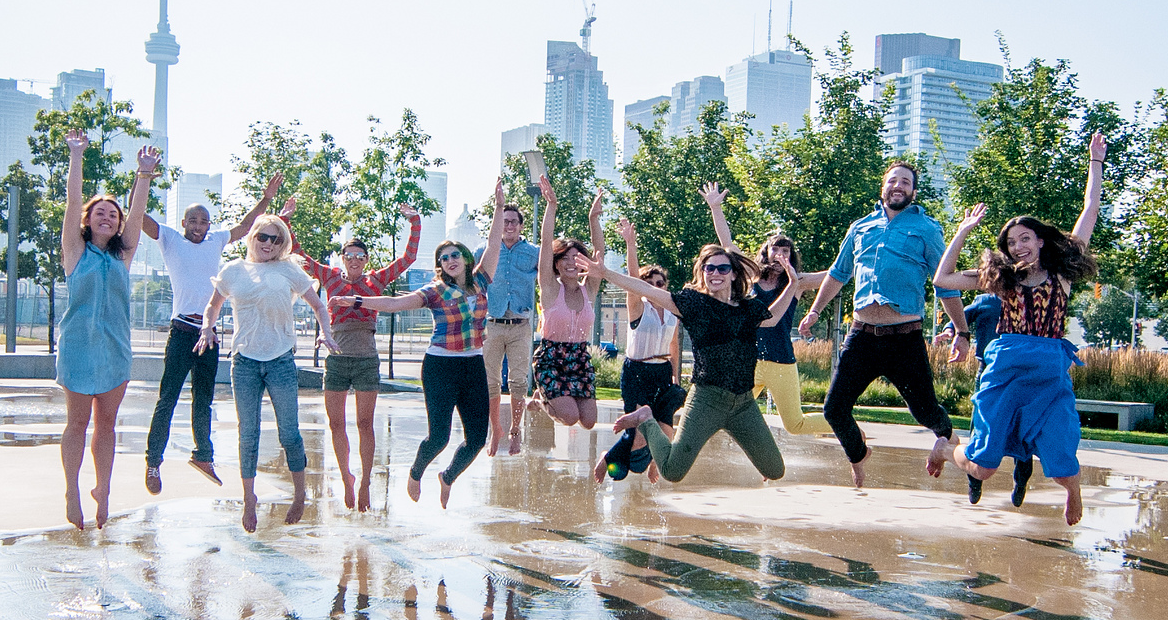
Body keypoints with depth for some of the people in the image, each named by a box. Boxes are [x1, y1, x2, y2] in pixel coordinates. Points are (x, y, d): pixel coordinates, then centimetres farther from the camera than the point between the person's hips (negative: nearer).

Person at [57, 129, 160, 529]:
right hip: (79, 346, -3)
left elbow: (137, 213, 2)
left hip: (115, 348, 3)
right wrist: (76, 155, -11)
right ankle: (72, 491, 14)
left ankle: (103, 490, 16)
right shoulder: (76, 251, 2)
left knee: (106, 423, 8)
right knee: (78, 423, 3)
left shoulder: (122, 255, 10)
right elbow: (72, 201, -6)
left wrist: (145, 174, -5)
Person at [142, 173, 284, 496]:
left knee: (204, 399, 14)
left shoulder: (216, 242, 16)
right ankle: (153, 463, 0)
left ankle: (203, 455, 26)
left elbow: (244, 227, 28)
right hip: (182, 331, -5)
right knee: (167, 399, -5)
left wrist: (266, 198, 22)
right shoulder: (170, 239, 4)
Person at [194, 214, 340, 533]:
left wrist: (325, 332, -7)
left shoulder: (289, 271, 5)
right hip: (244, 361, 1)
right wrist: (207, 328, 1)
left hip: (281, 360, -1)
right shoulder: (233, 271, 9)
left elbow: (318, 306, 12)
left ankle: (300, 495, 17)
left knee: (289, 434, 0)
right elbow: (213, 306, 22)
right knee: (248, 436, 4)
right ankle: (249, 500, 16)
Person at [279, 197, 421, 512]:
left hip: (367, 360, -1)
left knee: (365, 424, 1)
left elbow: (408, 258, 3)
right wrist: (285, 221, -1)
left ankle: (365, 483, 10)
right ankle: (346, 477, 24)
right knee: (336, 424, 5)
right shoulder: (330, 277, 7)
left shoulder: (376, 280, 5)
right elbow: (297, 254, 6)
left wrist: (414, 222, 0)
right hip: (337, 359, 1)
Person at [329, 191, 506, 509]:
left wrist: (499, 207, 5)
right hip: (441, 366, -4)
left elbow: (493, 244, 7)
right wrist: (356, 301, -22)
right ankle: (415, 474, 25)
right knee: (439, 437, -8)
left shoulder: (479, 283, 8)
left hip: (474, 367, 4)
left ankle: (448, 477, 31)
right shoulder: (435, 291, -3)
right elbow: (395, 303, -11)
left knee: (477, 438, 1)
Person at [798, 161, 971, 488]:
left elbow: (946, 285, 5)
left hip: (906, 339, -3)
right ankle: (858, 454, 30)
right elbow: (838, 274, 27)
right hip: (861, 336, 3)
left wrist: (962, 332, 0)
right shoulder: (861, 227, 15)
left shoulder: (927, 229, 5)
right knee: (834, 410, -1)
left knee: (925, 412, 1)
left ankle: (945, 434, 39)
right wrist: (815, 311, 25)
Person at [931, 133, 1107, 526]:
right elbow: (942, 279, 12)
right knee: (982, 469, -1)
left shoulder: (1061, 271, 10)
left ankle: (1073, 493, 32)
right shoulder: (1001, 277, 14)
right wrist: (964, 231, 12)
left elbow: (1090, 213, 12)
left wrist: (1095, 162, 15)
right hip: (1005, 368, 1)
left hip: (1051, 375, 0)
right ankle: (945, 449, 35)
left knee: (1062, 468, -7)